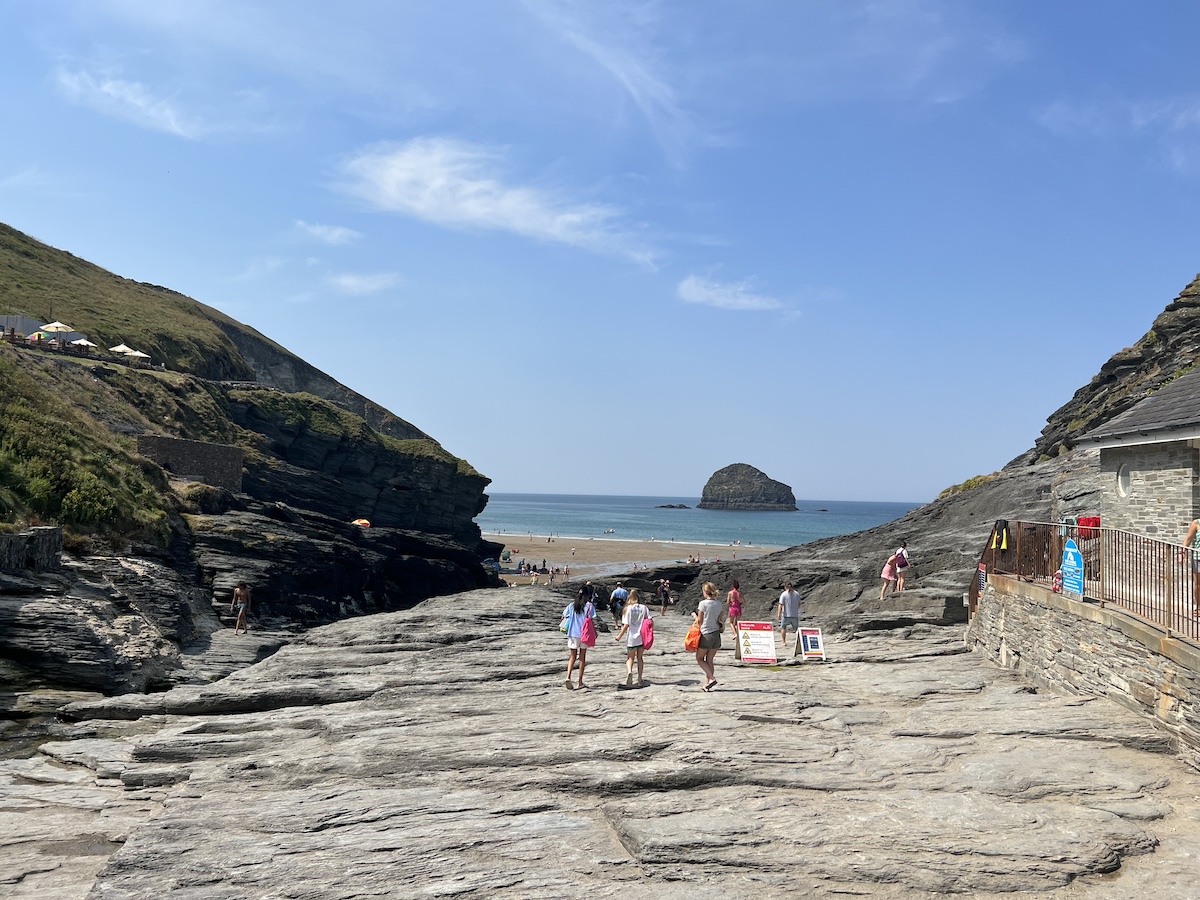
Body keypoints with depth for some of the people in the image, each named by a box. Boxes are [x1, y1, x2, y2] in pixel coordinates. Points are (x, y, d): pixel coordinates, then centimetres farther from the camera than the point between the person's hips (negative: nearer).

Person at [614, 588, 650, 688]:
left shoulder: (628, 608, -8)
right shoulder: (644, 608, -3)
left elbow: (626, 625, -11)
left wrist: (620, 636, 0)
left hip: (631, 637, -2)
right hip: (642, 637, 2)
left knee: (630, 657, 11)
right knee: (639, 658, 16)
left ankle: (629, 671, -18)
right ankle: (640, 680, 17)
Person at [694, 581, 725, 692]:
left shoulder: (703, 603, -12)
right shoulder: (720, 604, 4)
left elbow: (699, 621, -8)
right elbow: (721, 619, 7)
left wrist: (695, 619, 12)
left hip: (706, 634, -6)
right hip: (716, 634, 6)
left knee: (699, 658, 9)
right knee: (709, 660, 11)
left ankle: (712, 678, -6)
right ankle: (707, 685, 10)